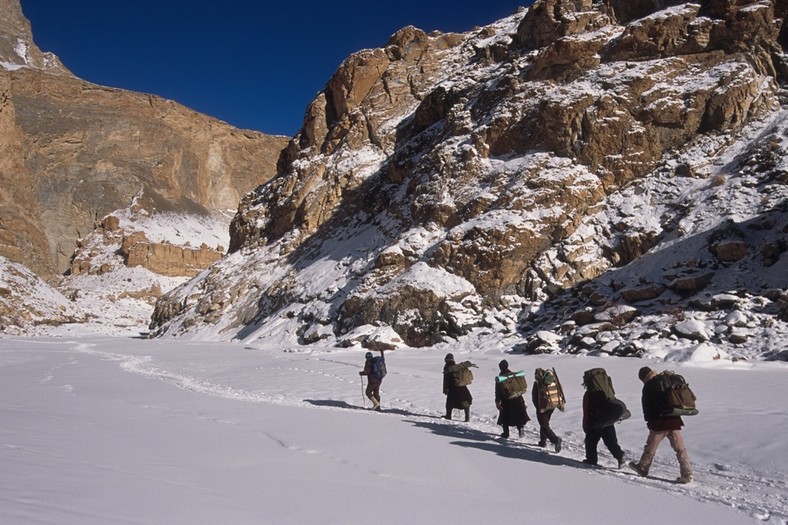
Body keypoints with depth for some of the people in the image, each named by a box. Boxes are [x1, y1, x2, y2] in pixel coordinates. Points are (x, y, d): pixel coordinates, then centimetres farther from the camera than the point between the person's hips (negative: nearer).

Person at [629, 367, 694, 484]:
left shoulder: (648, 386, -8)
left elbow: (647, 406, -7)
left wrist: (649, 420, 5)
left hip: (660, 422, -6)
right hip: (674, 420, 6)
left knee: (650, 447, 9)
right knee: (680, 448, 5)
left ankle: (642, 468, 23)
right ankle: (687, 473, 1)